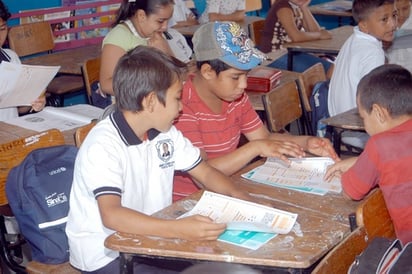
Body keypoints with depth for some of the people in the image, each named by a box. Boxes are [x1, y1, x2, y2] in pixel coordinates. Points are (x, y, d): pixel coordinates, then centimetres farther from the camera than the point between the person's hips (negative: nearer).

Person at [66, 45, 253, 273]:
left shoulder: (166, 133, 2)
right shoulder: (102, 146, -24)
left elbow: (206, 173, 9)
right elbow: (111, 215, -36)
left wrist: (236, 195, -13)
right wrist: (178, 229, -47)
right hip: (104, 253, -7)